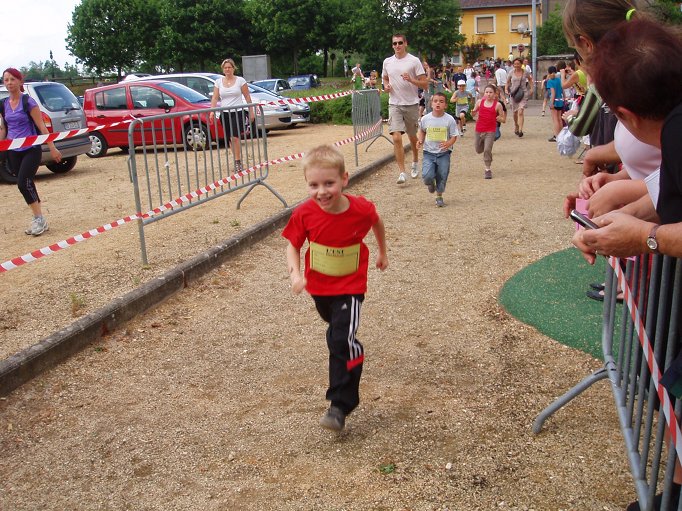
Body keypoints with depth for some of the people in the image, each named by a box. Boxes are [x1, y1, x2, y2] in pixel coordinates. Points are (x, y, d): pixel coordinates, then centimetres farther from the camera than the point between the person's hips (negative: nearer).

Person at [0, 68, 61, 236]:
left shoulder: (28, 102, -7)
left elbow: (41, 126, -9)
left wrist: (52, 148, -12)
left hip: (31, 150, -5)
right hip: (14, 152, 6)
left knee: (23, 183, -18)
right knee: (26, 185, 7)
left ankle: (39, 219, -8)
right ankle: (38, 220, 14)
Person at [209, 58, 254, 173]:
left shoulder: (240, 80, 0)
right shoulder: (218, 82, 7)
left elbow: (247, 97, 2)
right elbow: (215, 98, 2)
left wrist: (251, 112, 0)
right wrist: (212, 111, -11)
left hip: (237, 112, -4)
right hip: (224, 113, 4)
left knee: (234, 137, -16)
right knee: (230, 139, 7)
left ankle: (237, 161, -8)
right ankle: (238, 161, 17)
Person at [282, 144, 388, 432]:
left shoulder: (361, 209, -22)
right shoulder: (305, 214, -20)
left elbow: (376, 223, 2)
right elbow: (293, 245, -8)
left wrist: (383, 253, 16)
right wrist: (295, 274, -27)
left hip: (350, 287, -4)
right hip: (318, 286, 4)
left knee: (342, 341, -18)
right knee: (337, 334, 29)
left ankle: (340, 406, -9)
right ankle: (353, 354, 62)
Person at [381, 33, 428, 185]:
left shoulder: (414, 61, -4)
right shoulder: (387, 62, 7)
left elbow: (425, 84, -4)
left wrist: (411, 80, -20)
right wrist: (386, 85, 4)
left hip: (411, 104, -1)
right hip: (394, 104, 1)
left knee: (412, 137, 14)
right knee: (397, 138, -14)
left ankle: (415, 163, 40)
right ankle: (402, 172, -11)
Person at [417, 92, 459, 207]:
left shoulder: (449, 119, -8)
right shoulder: (425, 119, -3)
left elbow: (454, 136, -3)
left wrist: (449, 143, -23)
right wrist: (420, 140, 0)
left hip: (443, 153, 0)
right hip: (428, 152, 0)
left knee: (442, 176, 3)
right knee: (427, 175, -15)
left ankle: (439, 196, 27)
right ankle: (430, 184, 22)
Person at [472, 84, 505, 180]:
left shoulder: (497, 105, -5)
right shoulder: (480, 102, 1)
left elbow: (503, 119, 2)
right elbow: (474, 113, 14)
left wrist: (500, 118, -21)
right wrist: (473, 113, -10)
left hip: (490, 131, -4)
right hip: (479, 129, 4)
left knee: (487, 149, -17)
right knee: (478, 150, 15)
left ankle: (487, 169, -4)